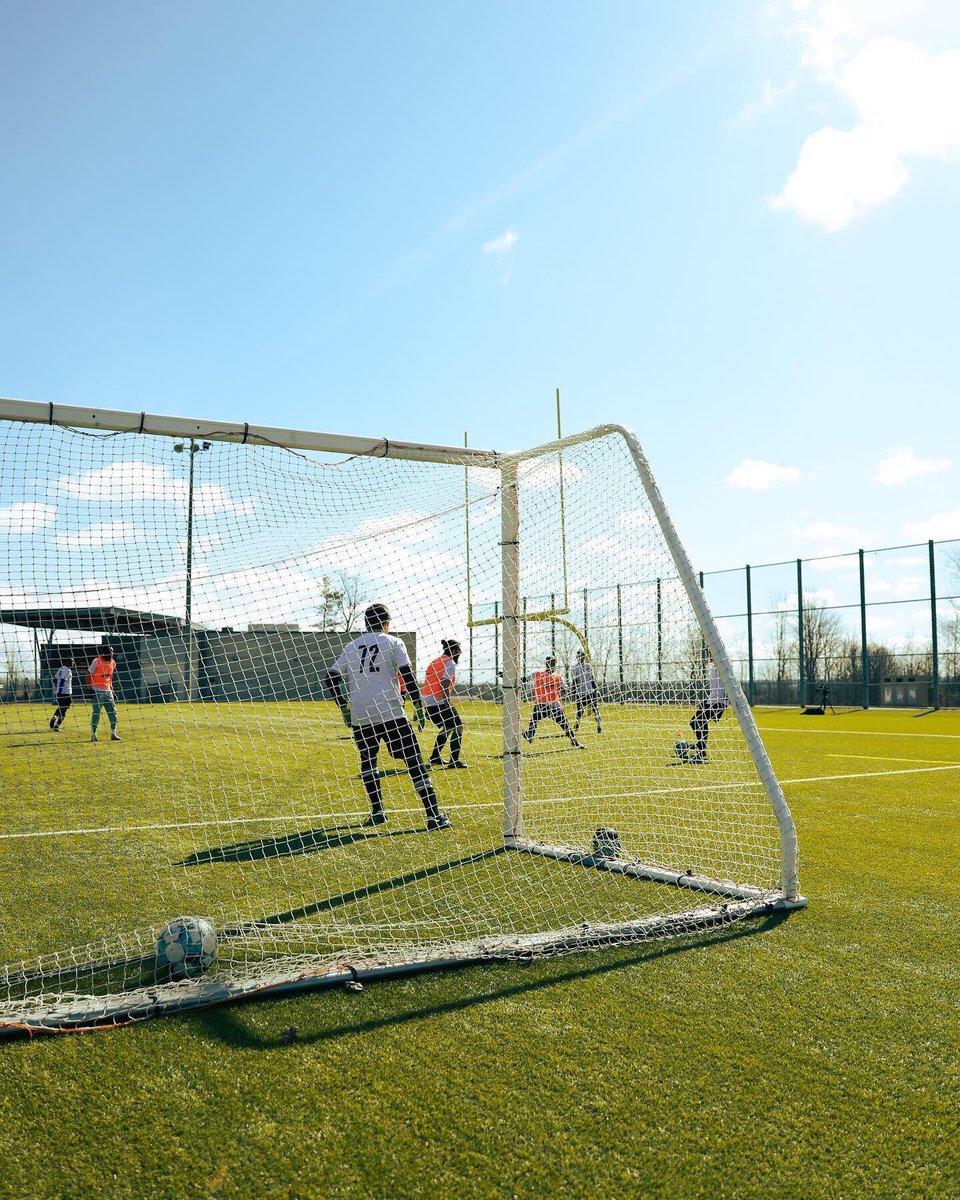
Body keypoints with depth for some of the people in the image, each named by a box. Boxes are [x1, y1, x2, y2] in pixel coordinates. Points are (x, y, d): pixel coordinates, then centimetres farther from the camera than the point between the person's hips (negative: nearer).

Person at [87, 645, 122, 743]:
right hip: (97, 691, -6)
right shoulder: (96, 662, -13)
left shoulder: (112, 663, 5)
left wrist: (111, 686, 13)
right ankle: (93, 735, 4)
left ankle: (113, 734, 14)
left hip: (108, 691, 6)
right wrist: (90, 687, -14)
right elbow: (89, 674, -8)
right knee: (96, 713, -5)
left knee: (113, 713, 6)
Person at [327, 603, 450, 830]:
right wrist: (418, 706, -1)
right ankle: (434, 815, -6)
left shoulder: (351, 646, 15)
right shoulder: (392, 642, 5)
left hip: (359, 717, 4)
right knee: (414, 761, -2)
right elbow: (407, 675, -5)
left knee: (368, 760, 23)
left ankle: (377, 813, 18)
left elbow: (333, 677, 12)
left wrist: (344, 707, 20)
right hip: (390, 713, -4)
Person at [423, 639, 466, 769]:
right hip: (439, 703, -9)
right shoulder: (450, 663, -7)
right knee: (458, 726, -1)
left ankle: (434, 757, 24)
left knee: (448, 728, 23)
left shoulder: (435, 662, 20)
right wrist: (449, 707, -19)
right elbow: (444, 686, -18)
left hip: (427, 703, 9)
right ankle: (454, 760, -7)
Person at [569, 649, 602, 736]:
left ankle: (599, 726, 5)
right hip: (580, 694, -3)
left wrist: (595, 690, 7)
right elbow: (573, 683, -4)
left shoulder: (588, 666, 8)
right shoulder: (574, 668, -3)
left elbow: (593, 679, 12)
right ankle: (576, 727, 14)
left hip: (591, 692, 3)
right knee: (580, 711, -2)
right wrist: (574, 694, -8)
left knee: (595, 709, -1)